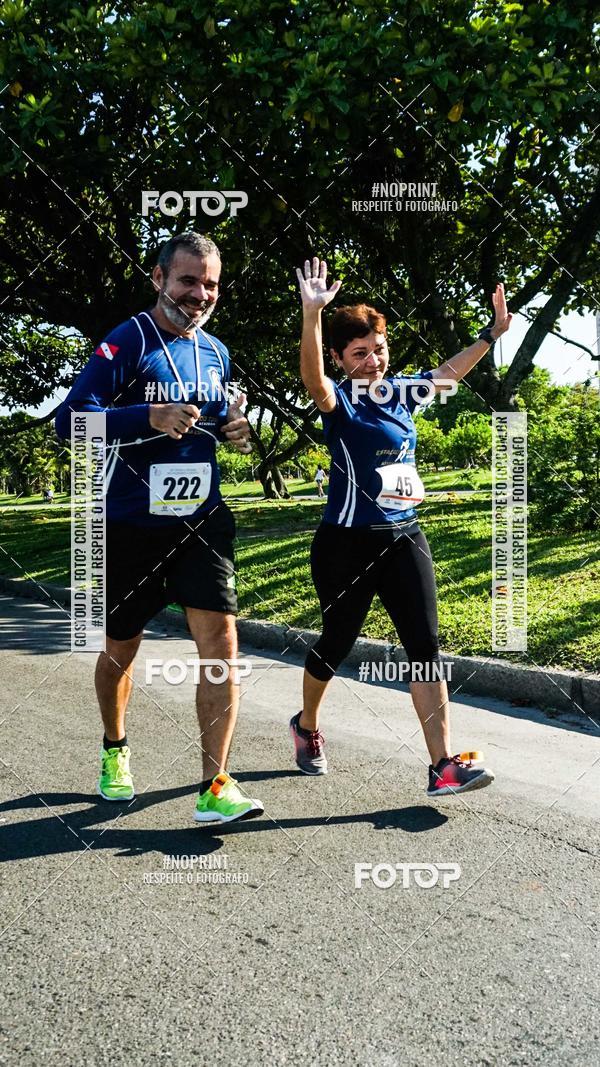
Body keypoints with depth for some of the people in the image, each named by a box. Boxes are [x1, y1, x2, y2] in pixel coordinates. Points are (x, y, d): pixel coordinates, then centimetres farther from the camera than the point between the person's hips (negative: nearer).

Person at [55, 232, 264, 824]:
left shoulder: (215, 352, 10)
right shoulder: (127, 342, -10)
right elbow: (70, 419, -19)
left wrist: (231, 427, 2)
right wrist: (152, 417, -31)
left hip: (202, 520, 4)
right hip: (132, 525, -4)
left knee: (220, 639, -10)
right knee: (120, 648, 13)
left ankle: (214, 786, -4)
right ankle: (114, 750, 40)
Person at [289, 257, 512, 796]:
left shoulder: (400, 391, 7)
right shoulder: (339, 400, -10)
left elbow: (450, 371, 24)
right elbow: (311, 376, -33)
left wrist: (495, 330, 21)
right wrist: (312, 314, -47)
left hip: (404, 538, 5)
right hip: (347, 543, -5)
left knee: (426, 647, -4)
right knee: (337, 643, 10)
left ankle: (444, 765, -4)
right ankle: (307, 726, 38)